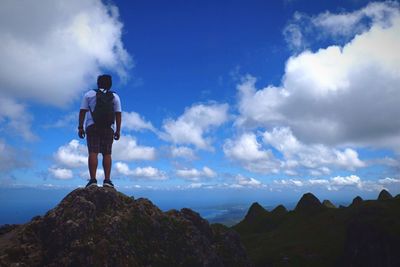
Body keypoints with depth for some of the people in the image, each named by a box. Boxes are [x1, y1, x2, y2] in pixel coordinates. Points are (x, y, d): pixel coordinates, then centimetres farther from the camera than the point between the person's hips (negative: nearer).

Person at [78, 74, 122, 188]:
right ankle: (107, 180, -6)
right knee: (107, 154, 1)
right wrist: (118, 130, 5)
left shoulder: (89, 94, 11)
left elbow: (82, 111, 3)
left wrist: (80, 127, 4)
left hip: (92, 127, -1)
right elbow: (118, 114, 5)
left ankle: (93, 179, -16)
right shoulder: (115, 96, 13)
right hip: (108, 128, 1)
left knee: (93, 153, -7)